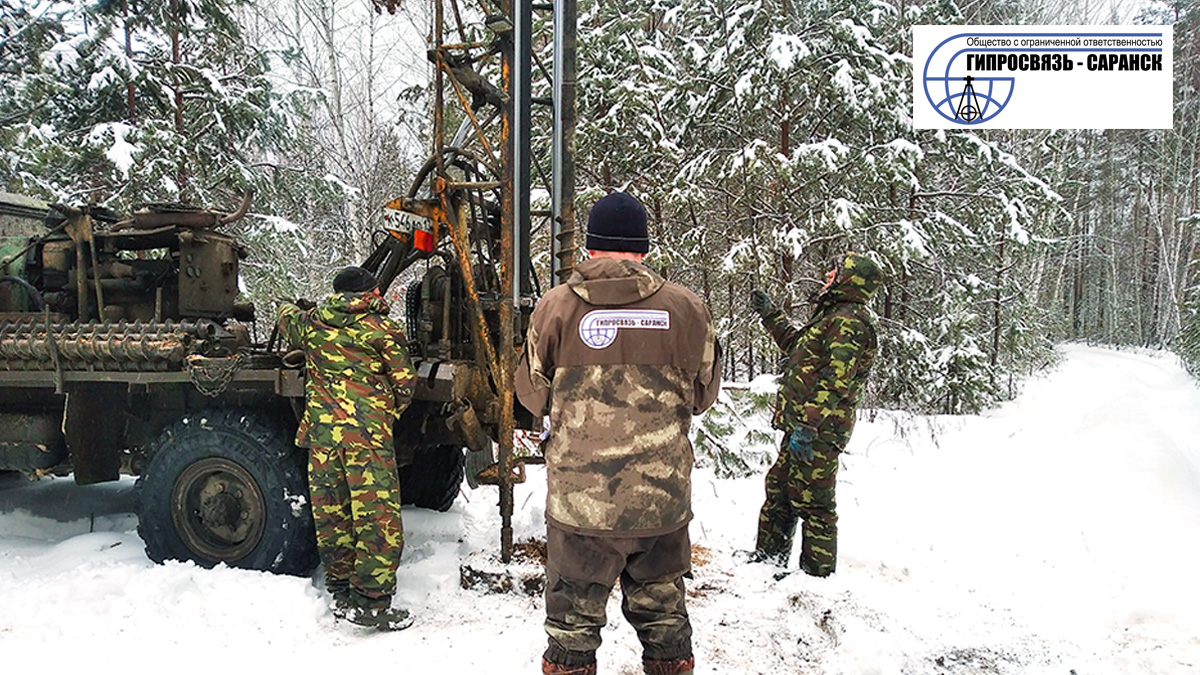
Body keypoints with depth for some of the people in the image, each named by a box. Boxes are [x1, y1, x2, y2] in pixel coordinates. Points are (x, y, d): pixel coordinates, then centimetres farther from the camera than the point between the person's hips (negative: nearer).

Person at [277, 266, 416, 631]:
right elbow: (405, 384, 0)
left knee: (331, 512, 13)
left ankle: (341, 592, 21)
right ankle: (371, 602, 1)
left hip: (321, 430, 5)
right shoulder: (382, 329, 0)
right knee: (377, 515, -1)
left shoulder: (312, 323, 11)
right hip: (368, 433, -5)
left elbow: (287, 320, 35)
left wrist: (287, 306, 58)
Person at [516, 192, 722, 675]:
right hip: (663, 497, 2)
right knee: (662, 611, 20)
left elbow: (533, 396, 3)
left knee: (572, 617, 15)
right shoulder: (684, 307, -5)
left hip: (579, 497, -1)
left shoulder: (556, 306, -7)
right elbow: (703, 395, 7)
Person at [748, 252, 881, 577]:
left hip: (818, 432, -11)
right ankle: (769, 557, 31)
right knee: (778, 489, 19)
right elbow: (796, 345, 37)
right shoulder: (837, 317, 20)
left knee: (812, 501, -4)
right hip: (803, 426, 11)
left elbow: (834, 382, -23)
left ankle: (818, 573, 7)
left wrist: (806, 427, -26)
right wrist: (770, 314, 39)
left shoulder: (849, 321, -14)